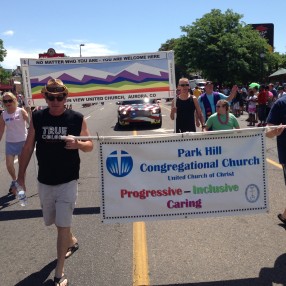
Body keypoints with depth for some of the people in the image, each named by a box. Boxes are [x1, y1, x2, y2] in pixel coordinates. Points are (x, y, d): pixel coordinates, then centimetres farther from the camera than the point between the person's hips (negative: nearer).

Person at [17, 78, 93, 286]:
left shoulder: (77, 119, -8)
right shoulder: (37, 118, -3)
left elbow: (90, 146, 1)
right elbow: (28, 147, 4)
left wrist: (78, 144, -22)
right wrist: (21, 176, 4)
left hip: (68, 182, -3)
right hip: (44, 182, 4)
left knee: (63, 226, -3)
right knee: (52, 221, 20)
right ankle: (72, 241, 50)